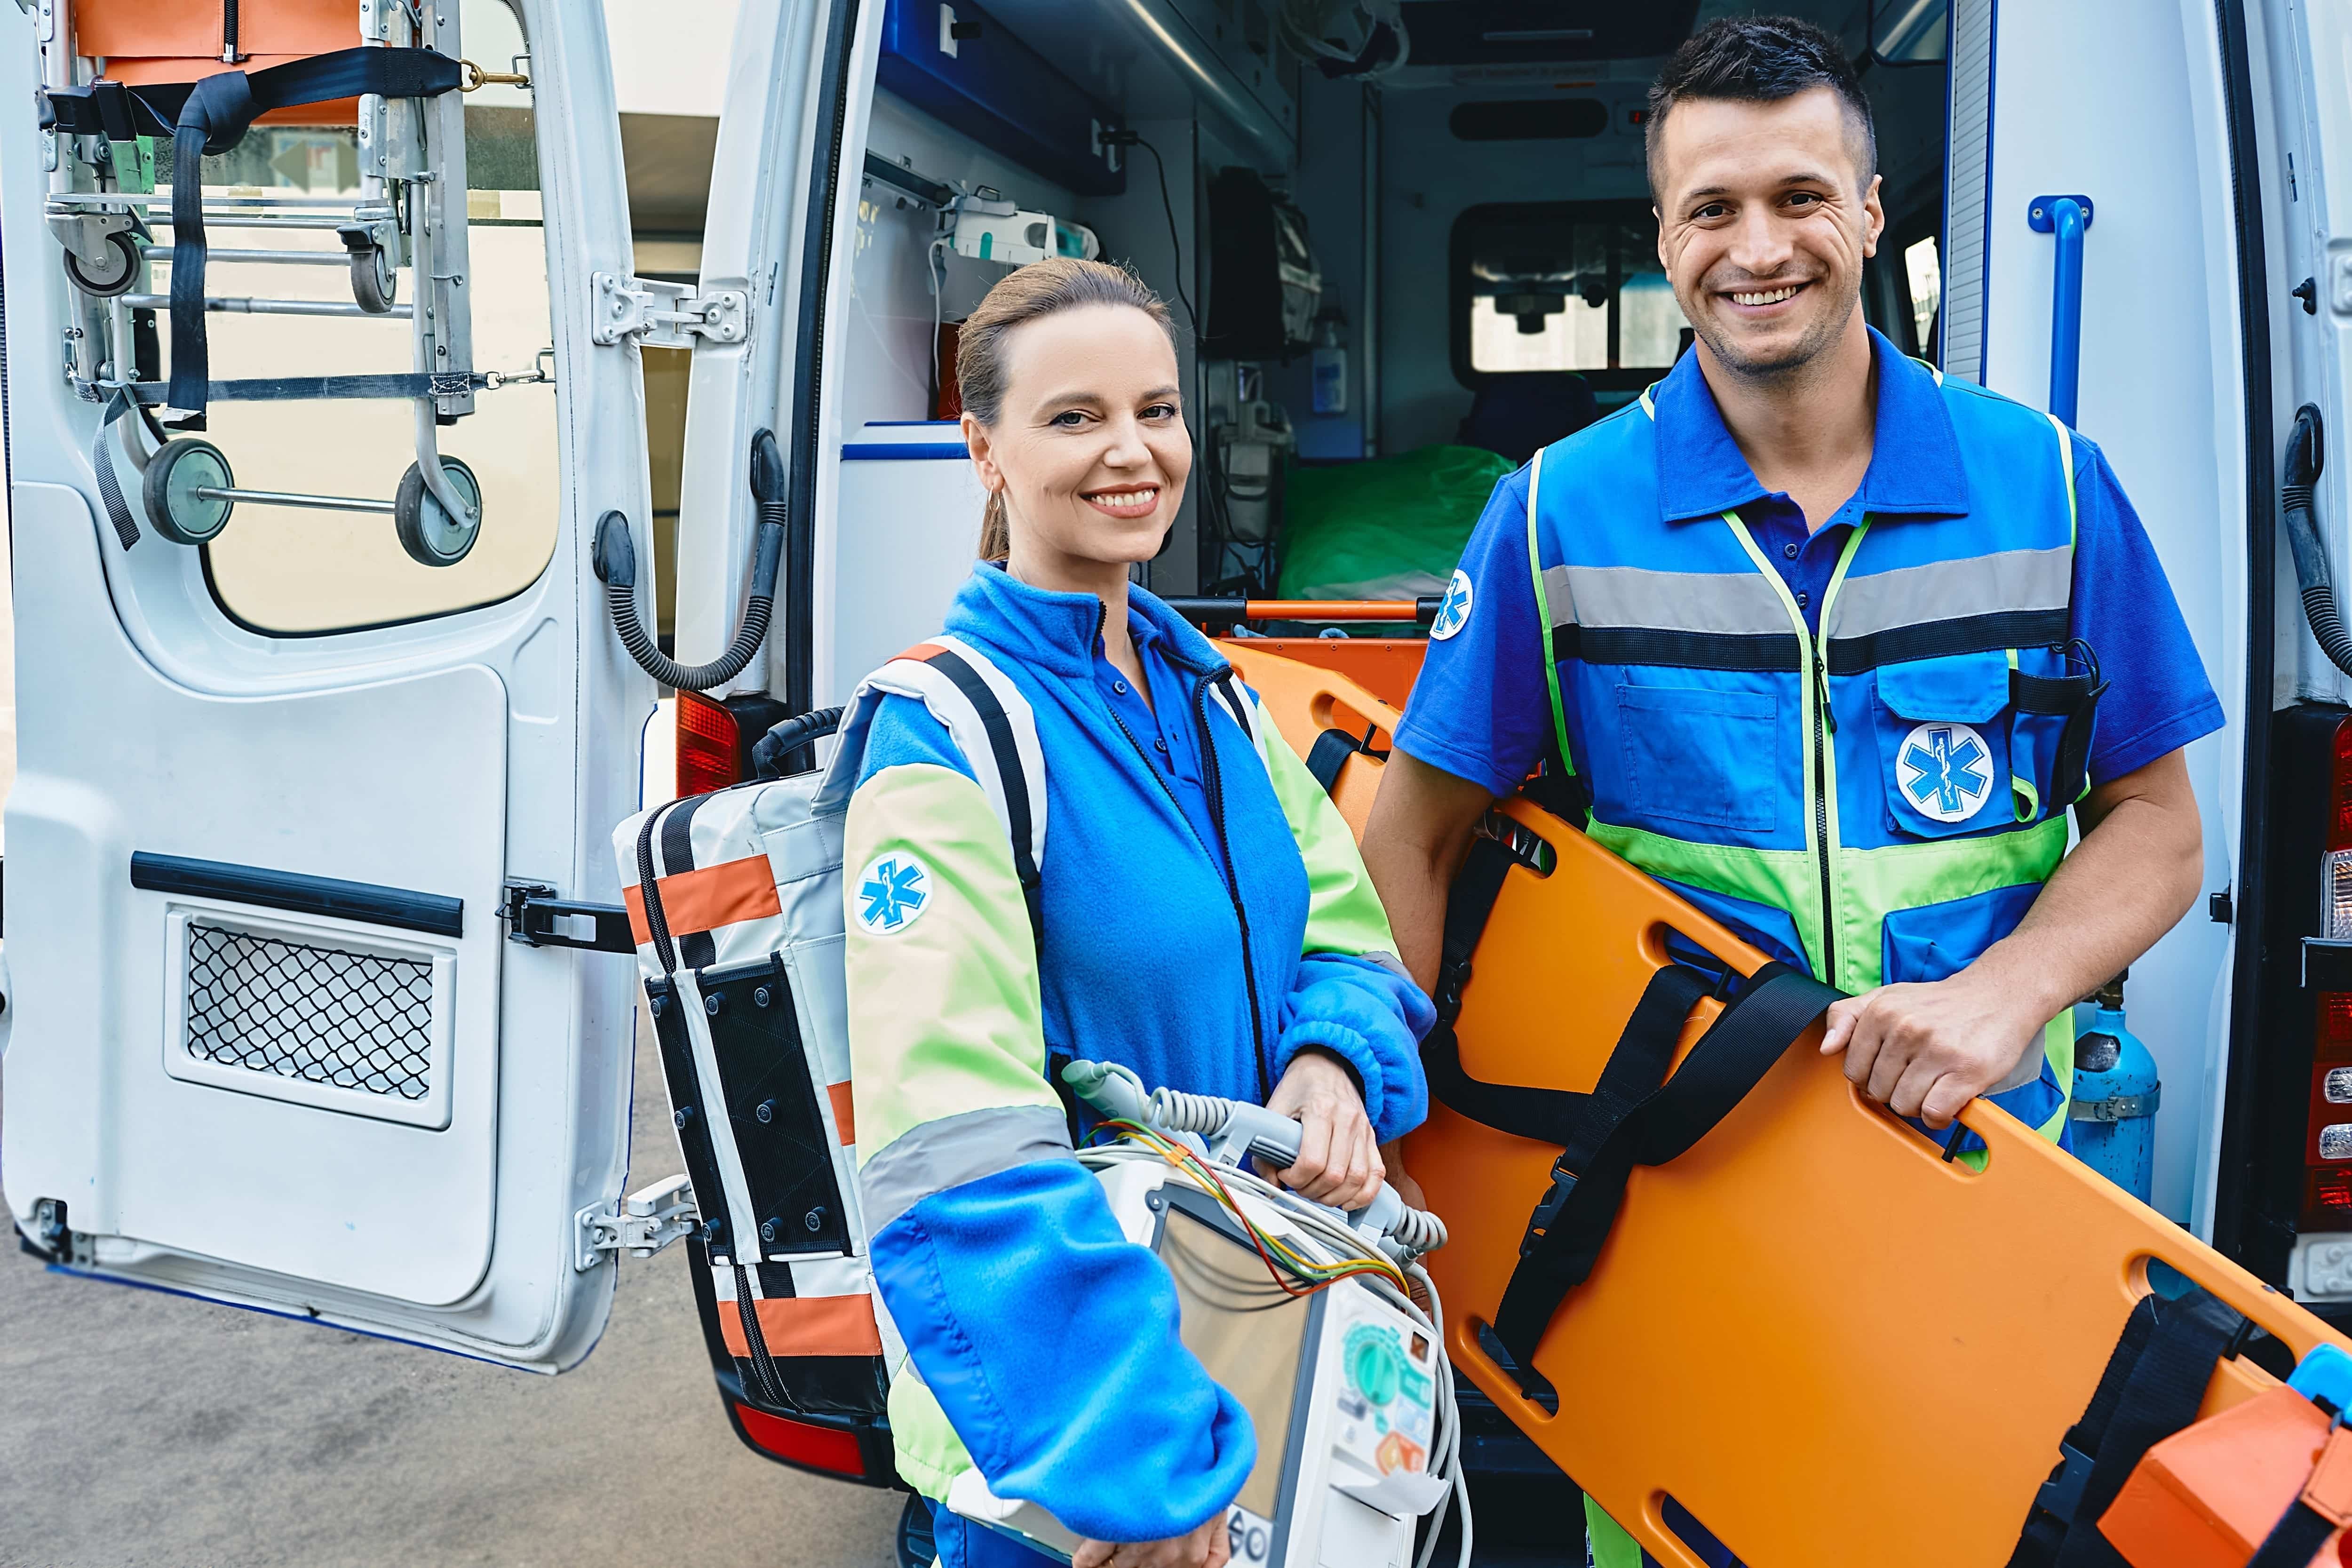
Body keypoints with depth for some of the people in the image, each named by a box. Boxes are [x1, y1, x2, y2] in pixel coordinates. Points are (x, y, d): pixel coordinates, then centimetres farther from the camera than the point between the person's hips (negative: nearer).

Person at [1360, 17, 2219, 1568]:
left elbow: (2154, 821, 3)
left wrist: (2003, 992, -16)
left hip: (1976, 1155, 2)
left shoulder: (2049, 485, -2)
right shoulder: (1558, 514, -6)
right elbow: (1414, 840, -2)